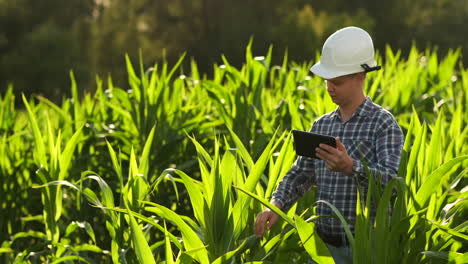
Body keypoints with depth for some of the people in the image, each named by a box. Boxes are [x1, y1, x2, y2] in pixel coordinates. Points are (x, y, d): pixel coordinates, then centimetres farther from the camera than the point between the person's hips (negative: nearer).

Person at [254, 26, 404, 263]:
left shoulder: (384, 123, -6)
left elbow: (390, 180, -17)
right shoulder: (321, 125, 13)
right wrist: (275, 205, -3)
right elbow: (299, 174, 15)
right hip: (324, 244, 5)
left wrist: (350, 167, -35)